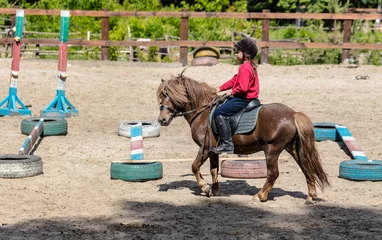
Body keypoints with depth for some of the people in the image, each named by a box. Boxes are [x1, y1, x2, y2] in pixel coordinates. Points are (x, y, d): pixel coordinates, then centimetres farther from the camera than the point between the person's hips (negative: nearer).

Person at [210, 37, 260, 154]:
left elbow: (243, 87, -30)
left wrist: (232, 92, -12)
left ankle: (227, 144, -23)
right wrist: (220, 88, 19)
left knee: (219, 112, -19)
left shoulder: (245, 68, -20)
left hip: (244, 99, -12)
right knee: (222, 105, 27)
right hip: (244, 97, 12)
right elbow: (235, 80, 22)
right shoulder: (249, 65, 15)